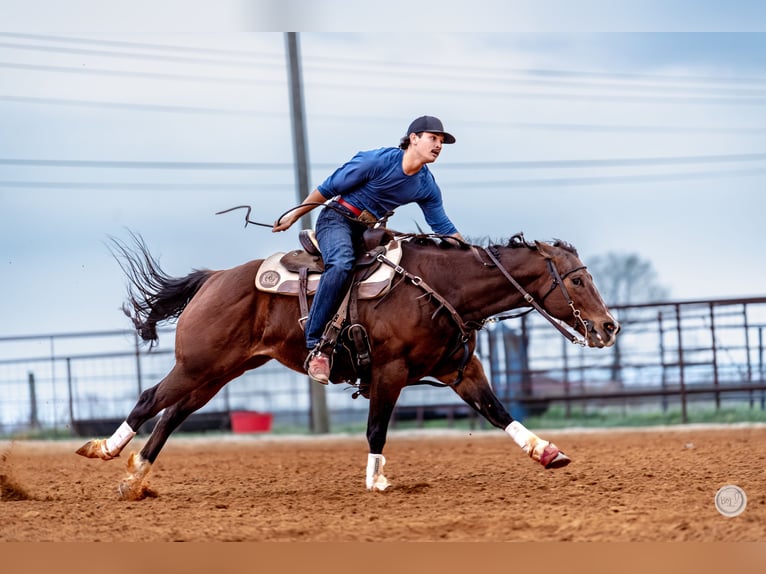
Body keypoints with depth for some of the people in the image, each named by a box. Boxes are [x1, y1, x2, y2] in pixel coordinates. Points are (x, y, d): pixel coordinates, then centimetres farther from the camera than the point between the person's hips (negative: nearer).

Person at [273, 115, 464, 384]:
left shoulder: (427, 187, 2)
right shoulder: (378, 160, -16)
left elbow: (444, 227, 12)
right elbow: (328, 188, -8)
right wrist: (294, 215, -2)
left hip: (367, 231, 8)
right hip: (337, 220, -8)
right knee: (341, 265, -36)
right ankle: (316, 347, -37)